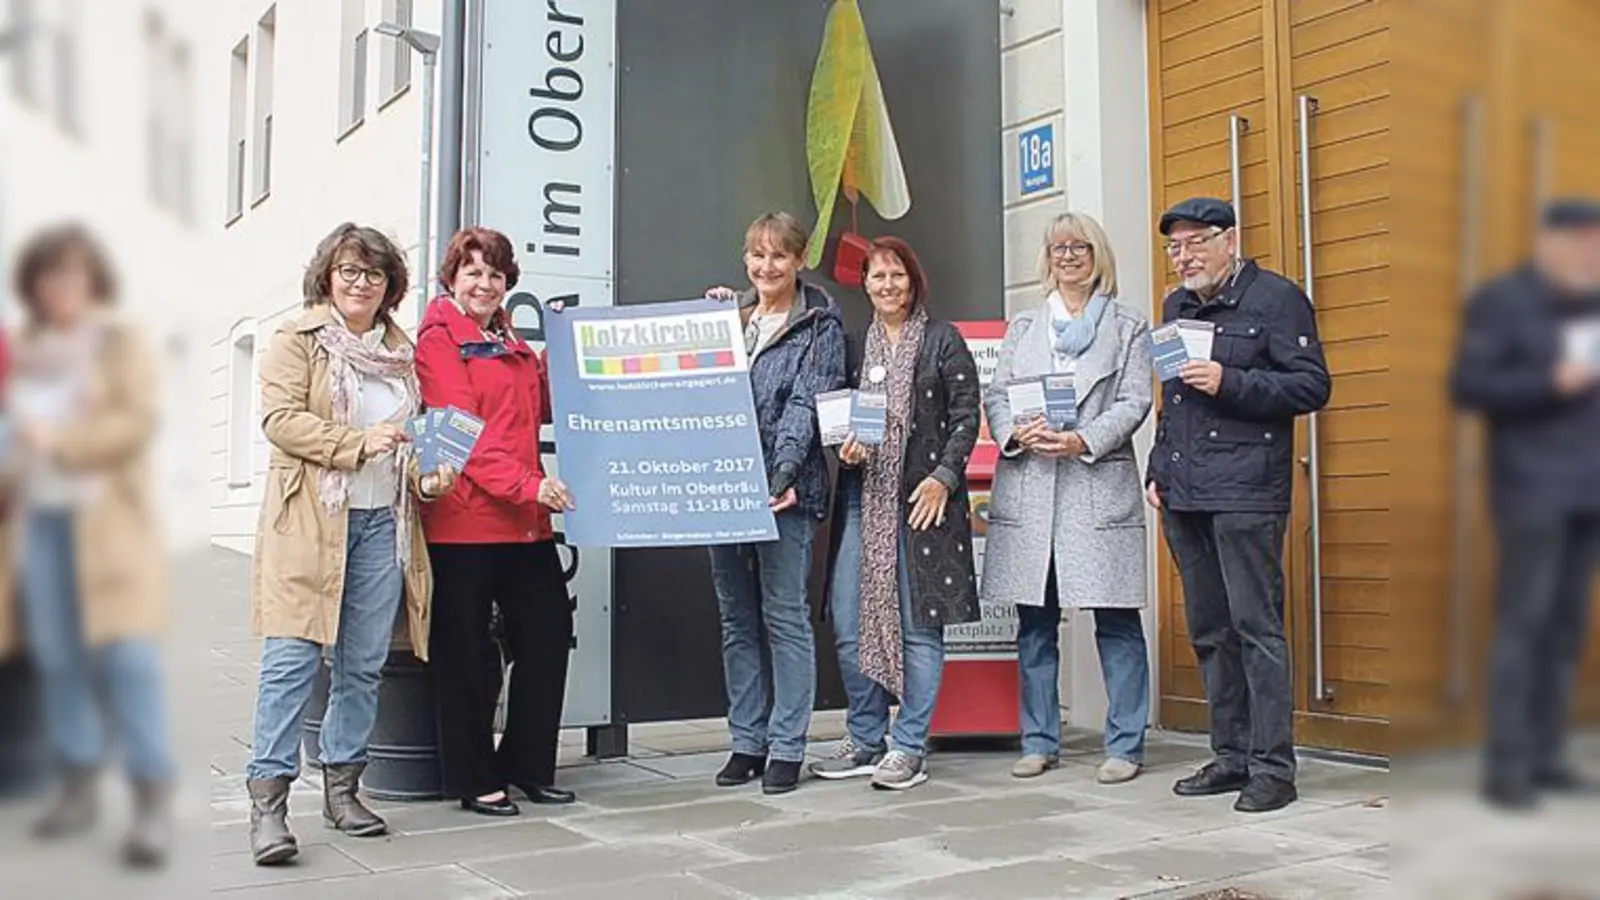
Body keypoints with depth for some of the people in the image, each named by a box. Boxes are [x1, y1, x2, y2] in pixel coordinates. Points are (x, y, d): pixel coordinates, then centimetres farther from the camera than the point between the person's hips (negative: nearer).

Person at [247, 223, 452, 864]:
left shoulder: (401, 349, 18)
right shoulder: (297, 339, 2)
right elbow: (279, 417, -10)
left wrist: (426, 476, 4)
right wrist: (358, 442, -19)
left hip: (383, 521, 5)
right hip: (310, 520, -5)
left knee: (364, 663, 7)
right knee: (292, 657, -8)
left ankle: (342, 787, 19)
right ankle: (268, 799, -4)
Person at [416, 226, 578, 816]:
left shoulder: (511, 342, 20)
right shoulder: (439, 341, -5)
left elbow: (540, 409, 22)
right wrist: (528, 485, -25)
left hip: (525, 519, 8)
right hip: (463, 520, -8)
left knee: (548, 632, 8)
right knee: (468, 652, 2)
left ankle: (527, 766, 23)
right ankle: (474, 781, 15)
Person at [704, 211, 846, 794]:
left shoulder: (820, 325, 1)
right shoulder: (729, 314, 16)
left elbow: (806, 405, -10)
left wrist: (782, 474, -23)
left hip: (785, 488, -5)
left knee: (784, 614, -3)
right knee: (737, 616, 9)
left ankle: (786, 748, 6)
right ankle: (746, 742, 18)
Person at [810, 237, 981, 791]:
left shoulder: (942, 340, 3)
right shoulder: (853, 344, 14)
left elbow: (966, 415, -1)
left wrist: (943, 477, -12)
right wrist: (843, 447, -3)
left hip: (923, 496, -4)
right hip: (862, 497, 4)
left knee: (919, 623, -1)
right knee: (848, 621, 3)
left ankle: (910, 748, 8)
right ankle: (865, 740, 18)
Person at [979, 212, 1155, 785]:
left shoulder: (1129, 328, 10)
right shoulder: (1021, 328, 19)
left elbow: (1134, 403, 0)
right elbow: (995, 396, 12)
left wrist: (1083, 441, -15)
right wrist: (1015, 433, -9)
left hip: (1100, 487, -3)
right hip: (1027, 491, 3)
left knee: (1116, 621, -3)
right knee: (1035, 623, 6)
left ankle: (1125, 745, 6)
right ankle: (1039, 742, 15)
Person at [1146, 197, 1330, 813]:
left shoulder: (1276, 298, -1)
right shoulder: (1176, 307, 20)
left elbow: (1312, 386, -7)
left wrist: (1228, 382, -15)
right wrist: (1157, 470, 19)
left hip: (1244, 491, -7)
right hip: (1184, 495, 7)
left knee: (1256, 628, -6)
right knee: (1209, 632, 10)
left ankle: (1272, 767, 1)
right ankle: (1231, 756, 20)